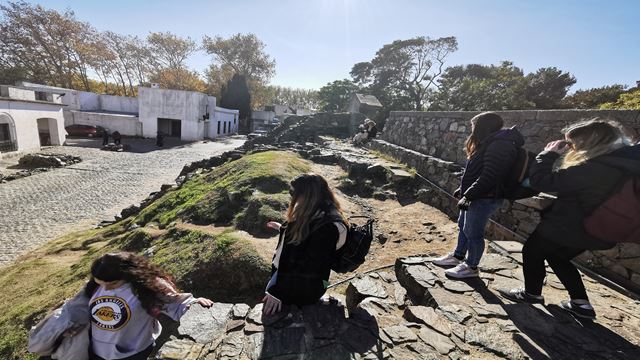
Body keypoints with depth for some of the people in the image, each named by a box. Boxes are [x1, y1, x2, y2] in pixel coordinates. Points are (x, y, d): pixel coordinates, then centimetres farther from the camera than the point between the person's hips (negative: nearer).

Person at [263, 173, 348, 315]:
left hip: (303, 288, -8)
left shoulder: (328, 227, -28)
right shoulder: (313, 214, 1)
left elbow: (310, 267, -25)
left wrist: (279, 292, -22)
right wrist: (282, 228, 30)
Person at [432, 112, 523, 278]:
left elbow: (489, 177, -27)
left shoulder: (500, 146, -21)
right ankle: (458, 256, 36)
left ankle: (471, 267, 20)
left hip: (484, 199, -10)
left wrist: (468, 196, -25)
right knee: (463, 226, 20)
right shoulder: (489, 143, 13)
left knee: (473, 233, 2)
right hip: (474, 196, 10)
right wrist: (463, 189, 19)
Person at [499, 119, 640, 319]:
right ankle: (581, 303, 31)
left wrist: (548, 155, -16)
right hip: (595, 230, 9)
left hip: (566, 229, -8)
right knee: (558, 258, 27)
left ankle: (532, 294, 32)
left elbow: (540, 182, -27)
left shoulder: (591, 169, -32)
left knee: (532, 252, 14)